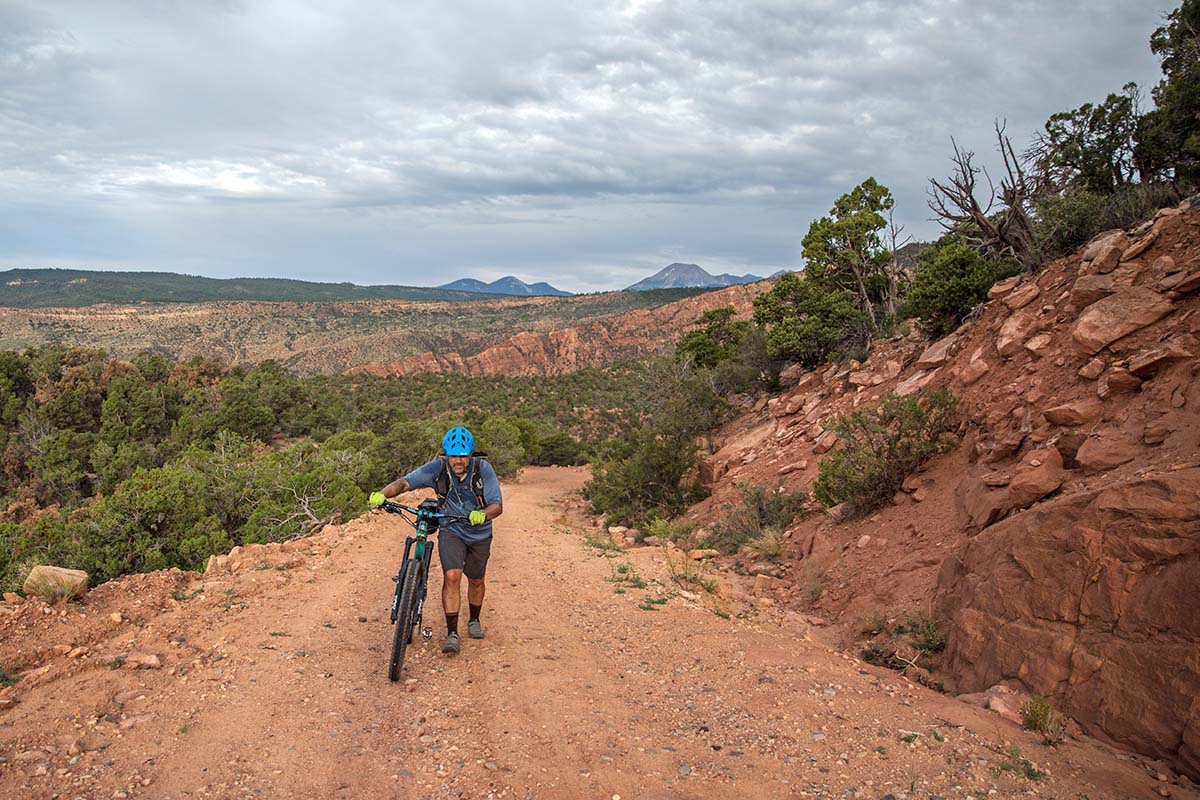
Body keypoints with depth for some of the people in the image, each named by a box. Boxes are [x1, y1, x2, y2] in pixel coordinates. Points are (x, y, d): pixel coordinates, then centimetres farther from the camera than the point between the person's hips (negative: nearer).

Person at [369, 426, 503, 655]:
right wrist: (382, 494, -45)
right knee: (452, 576, -20)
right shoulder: (438, 468, -21)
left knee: (476, 580, 15)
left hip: (479, 533, 1)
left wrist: (482, 514, -47)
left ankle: (474, 620, 41)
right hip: (451, 530, -1)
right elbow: (405, 482, -26)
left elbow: (498, 505, -26)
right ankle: (452, 634, -13)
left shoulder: (483, 469, -23)